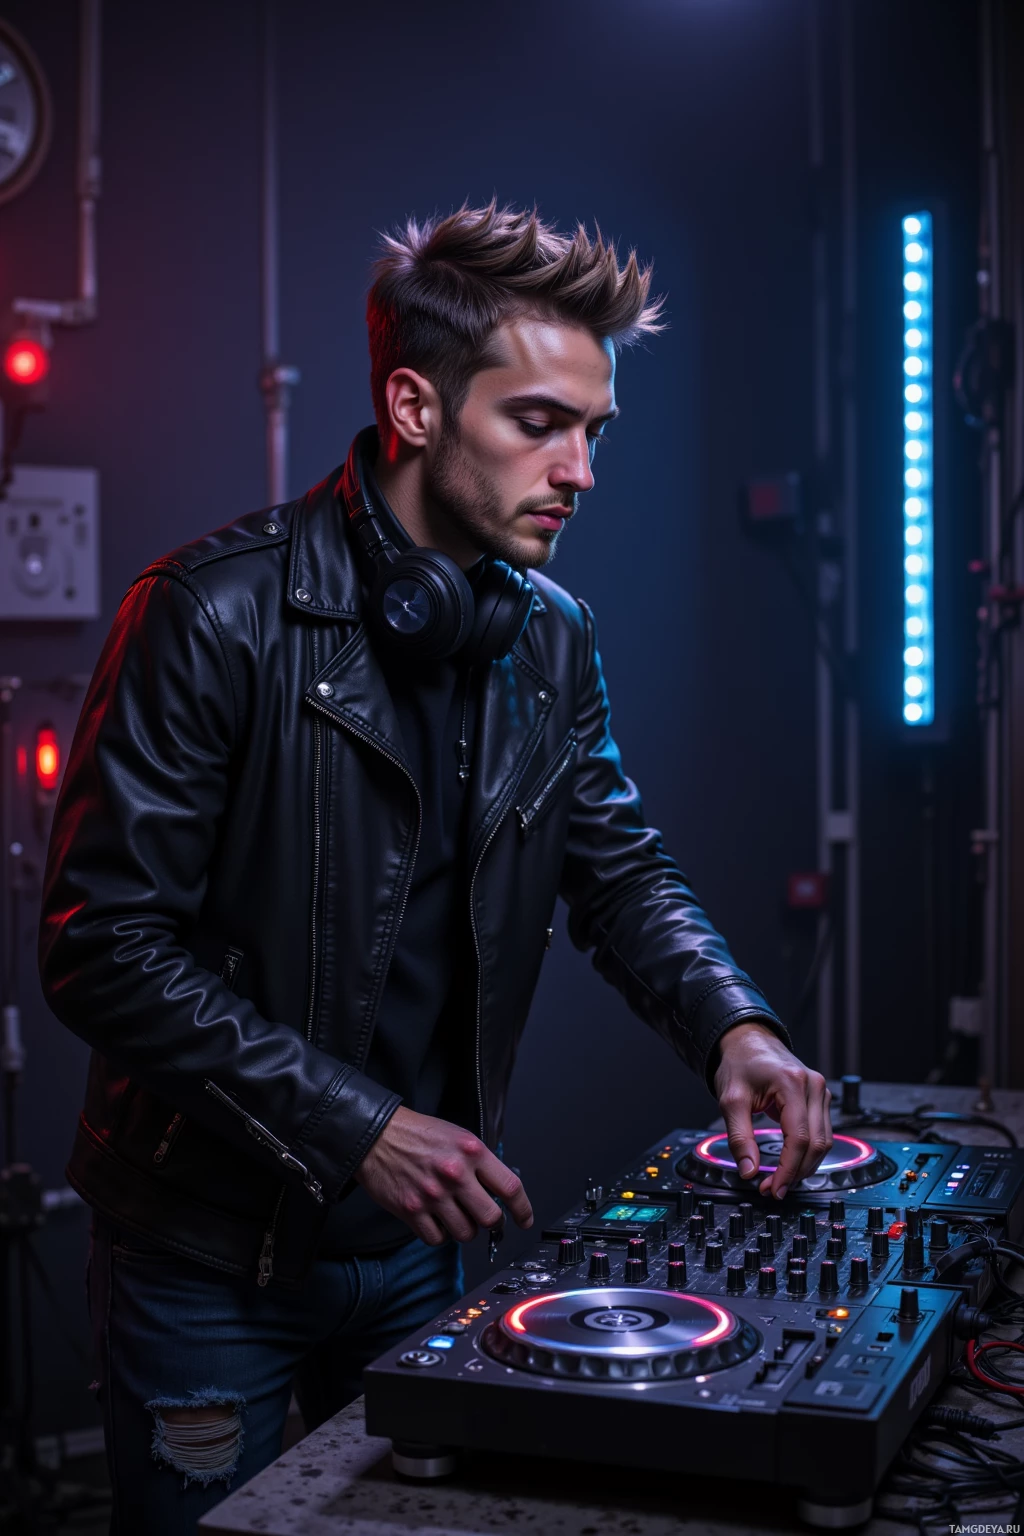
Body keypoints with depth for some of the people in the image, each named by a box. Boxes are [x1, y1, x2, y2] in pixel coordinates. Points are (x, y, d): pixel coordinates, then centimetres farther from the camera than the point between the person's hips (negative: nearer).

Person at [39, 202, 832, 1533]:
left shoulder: (552, 638, 2)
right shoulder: (217, 614, -20)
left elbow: (619, 869, 9)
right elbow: (104, 945, -21)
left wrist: (730, 1022, -11)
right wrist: (353, 1126, -24)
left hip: (427, 1237, 6)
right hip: (211, 1255, -5)